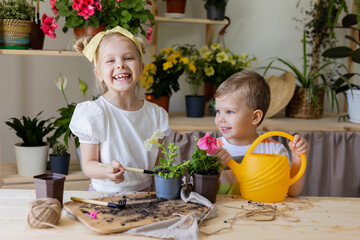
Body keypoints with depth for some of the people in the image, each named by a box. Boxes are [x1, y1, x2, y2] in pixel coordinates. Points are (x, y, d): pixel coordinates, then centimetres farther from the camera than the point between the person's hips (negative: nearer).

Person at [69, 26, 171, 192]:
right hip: (104, 194, -3)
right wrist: (107, 171, -26)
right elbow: (88, 165, -7)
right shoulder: (93, 113, -9)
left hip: (144, 194, 3)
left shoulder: (155, 113, 3)